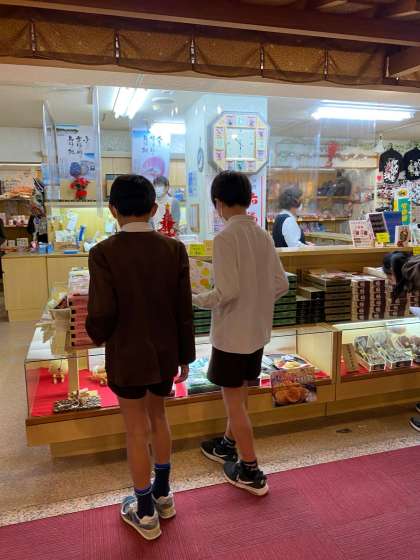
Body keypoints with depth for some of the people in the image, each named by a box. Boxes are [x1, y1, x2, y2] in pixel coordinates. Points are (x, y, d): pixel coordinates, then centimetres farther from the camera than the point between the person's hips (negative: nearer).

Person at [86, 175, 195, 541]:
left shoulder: (104, 253, -16)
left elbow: (102, 313, -17)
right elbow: (184, 310, -5)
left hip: (127, 357, -3)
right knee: (158, 417, 24)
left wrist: (97, 335, 7)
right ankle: (163, 495, 40)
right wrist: (186, 357, 6)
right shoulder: (174, 249, -8)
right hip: (165, 353, 3)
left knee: (137, 430, 13)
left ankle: (146, 513, 31)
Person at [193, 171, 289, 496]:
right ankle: (228, 446, 42)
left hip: (232, 333, -7)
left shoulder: (225, 237, -18)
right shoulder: (263, 235, 3)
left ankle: (251, 472, 19)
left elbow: (228, 291, -24)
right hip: (257, 330, 7)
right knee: (239, 394, 23)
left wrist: (195, 300, -8)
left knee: (234, 400, 8)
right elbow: (282, 285, 4)